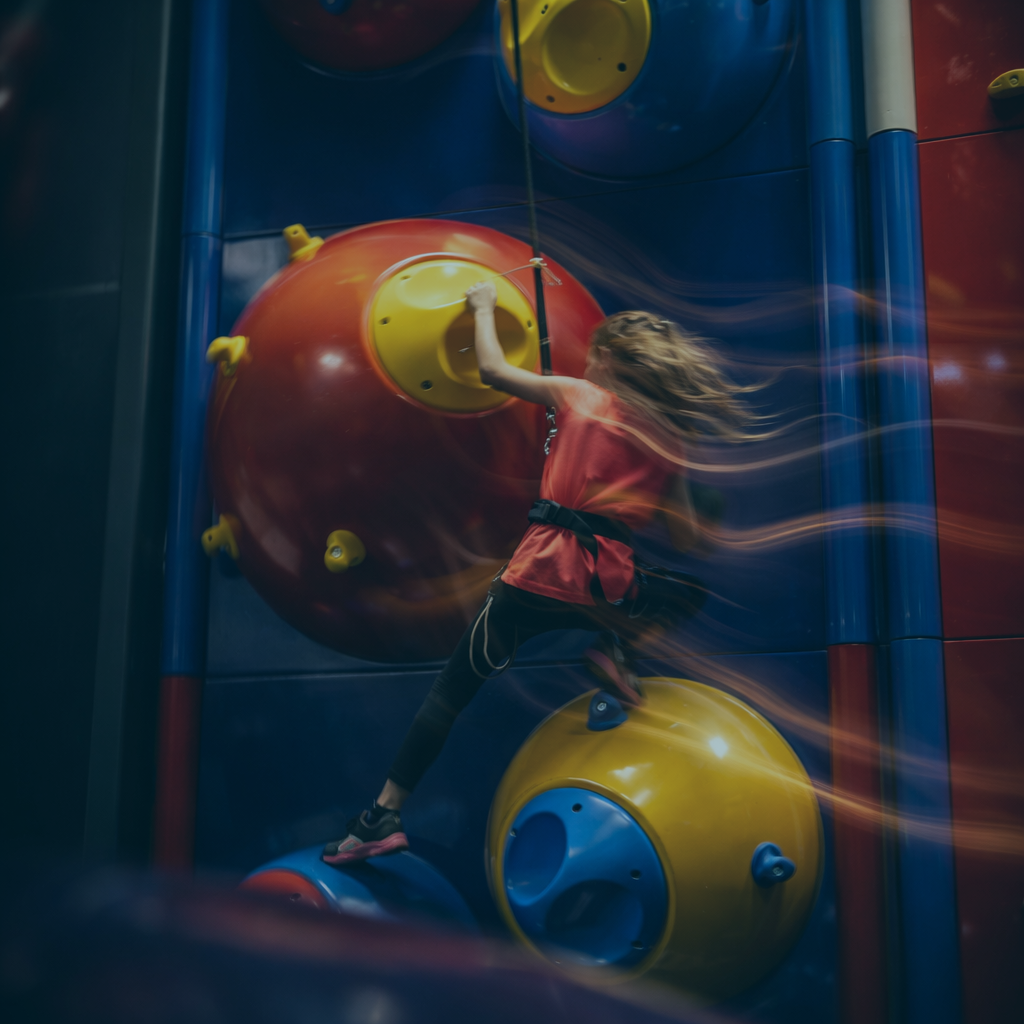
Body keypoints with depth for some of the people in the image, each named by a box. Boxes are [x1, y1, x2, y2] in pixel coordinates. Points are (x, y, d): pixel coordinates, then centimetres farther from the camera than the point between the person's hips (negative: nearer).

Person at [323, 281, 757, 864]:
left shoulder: (579, 396, 6)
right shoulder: (667, 439, 11)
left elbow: (493, 369, 13)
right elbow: (688, 541, 10)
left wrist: (483, 307, 28)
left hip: (542, 572, -1)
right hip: (610, 590, 1)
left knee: (453, 689, 9)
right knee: (693, 592, 32)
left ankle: (385, 816, 5)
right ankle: (621, 647, 8)